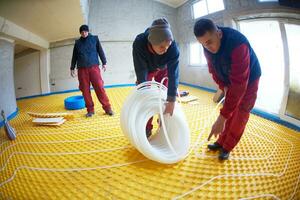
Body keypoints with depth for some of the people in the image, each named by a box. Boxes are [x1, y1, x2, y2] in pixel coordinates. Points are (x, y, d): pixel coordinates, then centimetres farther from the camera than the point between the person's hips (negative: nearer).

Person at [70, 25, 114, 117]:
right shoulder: (77, 42, 14)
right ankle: (90, 110, 7)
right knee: (85, 90, 0)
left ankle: (107, 107, -5)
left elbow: (100, 51, 8)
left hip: (94, 67, -3)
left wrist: (104, 63, 3)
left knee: (99, 87, -10)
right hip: (82, 69, 3)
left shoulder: (94, 38, 8)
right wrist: (72, 68, 17)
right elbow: (74, 56, 19)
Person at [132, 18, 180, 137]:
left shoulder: (173, 47, -37)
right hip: (146, 69, 0)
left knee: (164, 96, 0)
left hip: (163, 69, 1)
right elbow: (141, 74, -35)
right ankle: (147, 128, 12)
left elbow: (173, 74, -36)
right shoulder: (139, 43, -40)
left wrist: (171, 100, -37)